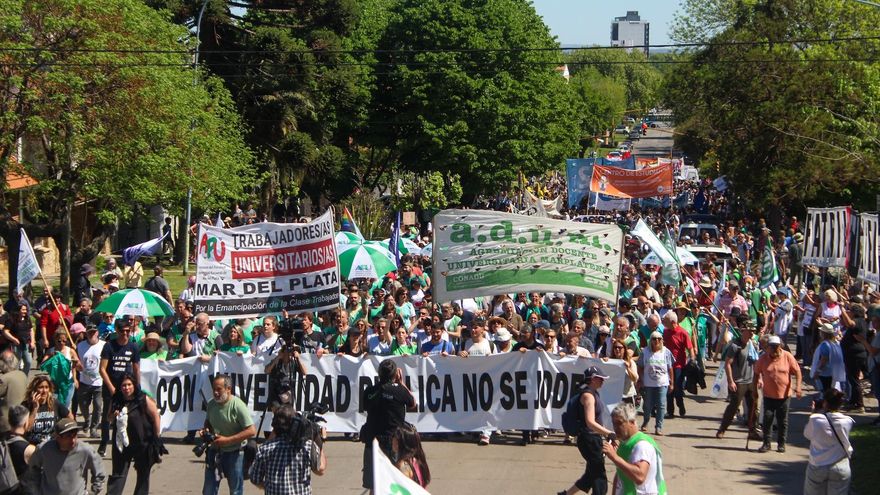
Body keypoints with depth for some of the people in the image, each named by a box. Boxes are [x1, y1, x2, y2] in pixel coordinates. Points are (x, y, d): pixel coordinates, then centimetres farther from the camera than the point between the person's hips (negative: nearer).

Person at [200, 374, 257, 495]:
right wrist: (205, 431, -3)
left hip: (234, 452, -6)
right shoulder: (211, 404, 0)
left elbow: (252, 431, -22)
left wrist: (227, 440, -23)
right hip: (215, 451, 6)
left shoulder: (238, 405, -19)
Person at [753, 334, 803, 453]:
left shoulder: (787, 356, -7)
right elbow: (757, 373, 8)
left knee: (782, 421, 8)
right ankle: (766, 443, 8)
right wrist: (756, 386, 6)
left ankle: (781, 443, 20)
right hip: (769, 394, 0)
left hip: (784, 395, 0)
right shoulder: (763, 358, -4)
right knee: (767, 419, -3)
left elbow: (797, 371, -3)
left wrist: (798, 386, -13)